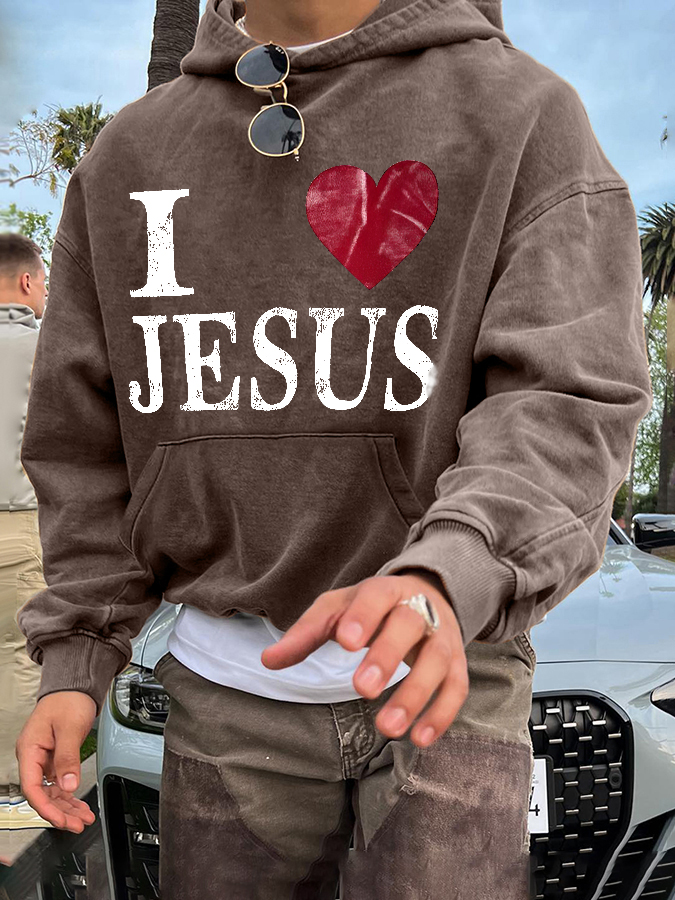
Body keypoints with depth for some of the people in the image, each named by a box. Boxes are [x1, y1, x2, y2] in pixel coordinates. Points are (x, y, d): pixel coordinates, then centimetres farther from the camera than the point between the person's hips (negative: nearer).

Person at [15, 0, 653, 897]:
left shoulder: (524, 112, -3)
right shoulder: (127, 156, 8)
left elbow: (569, 401, -14)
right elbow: (86, 440, 10)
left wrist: (446, 578, -32)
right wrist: (76, 659, 4)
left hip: (445, 669, -2)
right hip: (223, 685, 3)